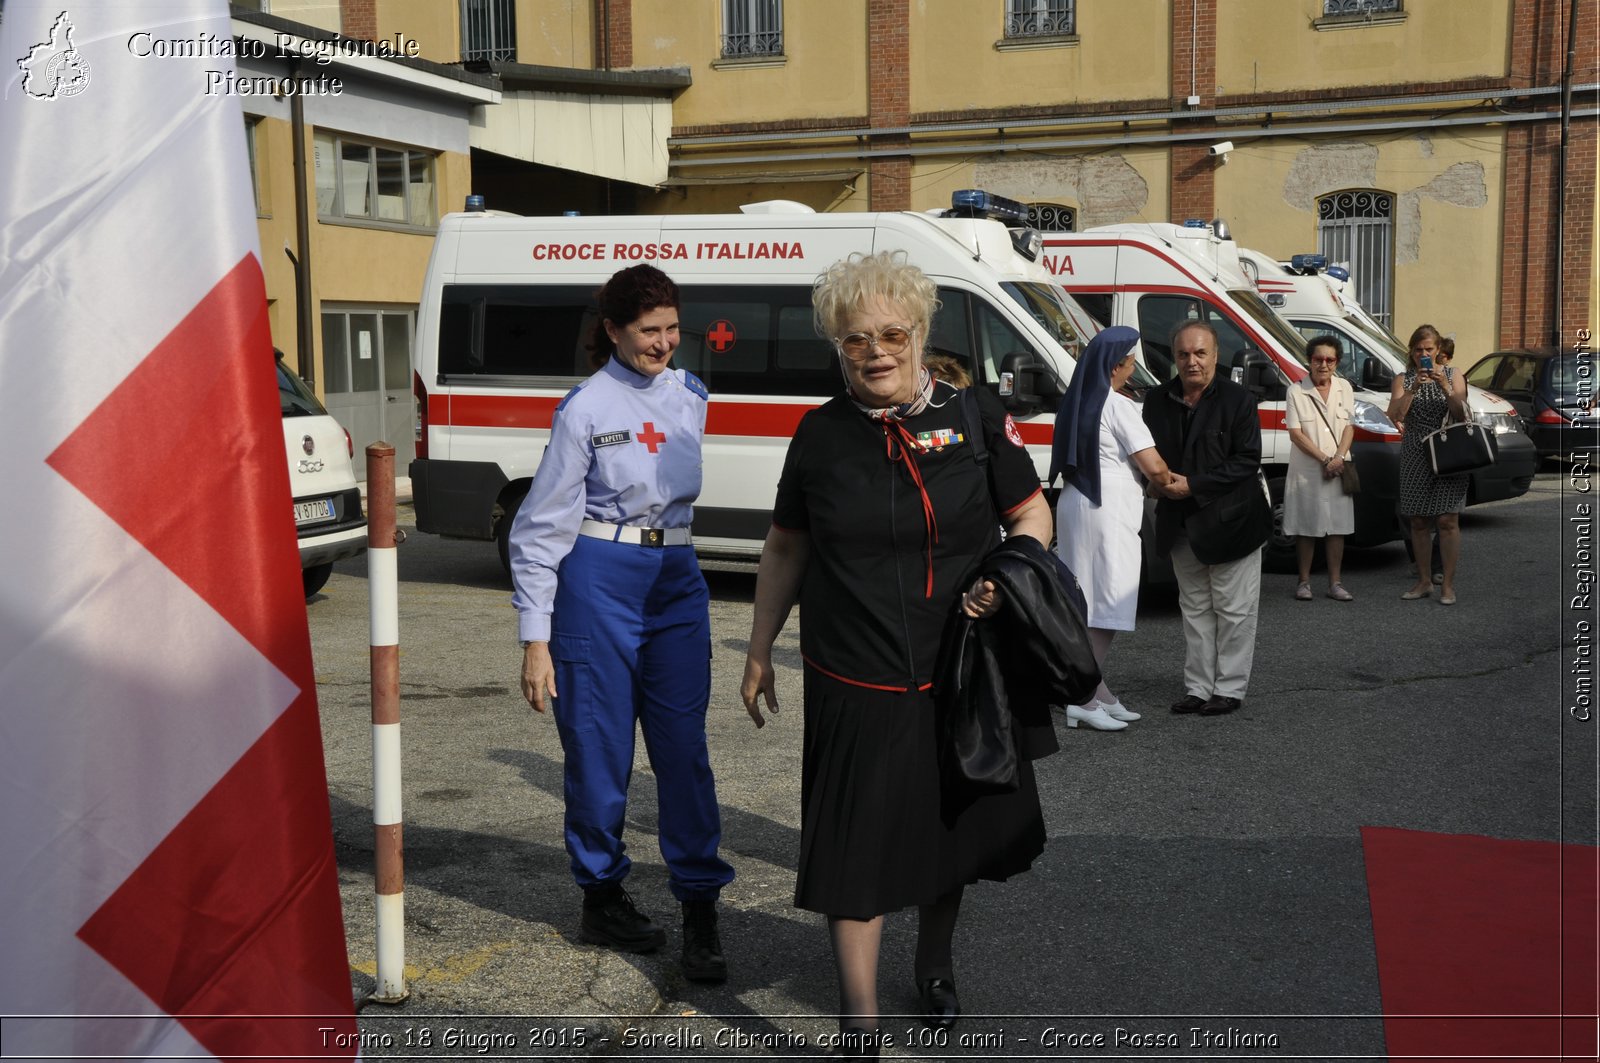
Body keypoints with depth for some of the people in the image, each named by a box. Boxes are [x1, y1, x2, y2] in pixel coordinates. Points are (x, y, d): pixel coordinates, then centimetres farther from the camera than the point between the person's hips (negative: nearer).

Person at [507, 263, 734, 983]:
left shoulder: (690, 396, 9)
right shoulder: (586, 407, -6)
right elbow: (542, 526, -6)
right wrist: (536, 638, -11)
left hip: (677, 579, 4)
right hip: (600, 580, -4)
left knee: (684, 745, 1)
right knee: (600, 748, 5)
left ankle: (700, 909, 7)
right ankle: (602, 897, 22)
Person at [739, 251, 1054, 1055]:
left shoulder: (975, 416, -3)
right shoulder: (821, 434, 1)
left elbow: (1031, 513, 5)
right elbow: (786, 547, 10)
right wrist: (759, 650, 10)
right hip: (854, 686, -1)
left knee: (950, 833, 20)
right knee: (855, 852, 0)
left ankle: (935, 967, 46)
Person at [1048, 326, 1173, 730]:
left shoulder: (1079, 401, 12)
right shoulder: (1118, 406, -12)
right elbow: (1154, 467, -16)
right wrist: (1171, 483, 5)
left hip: (1076, 504, 9)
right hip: (1108, 511, -9)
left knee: (1088, 604, 13)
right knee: (1107, 607, -6)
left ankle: (1094, 689, 20)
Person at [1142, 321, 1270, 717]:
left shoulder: (1238, 400, -9)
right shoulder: (1157, 400, 4)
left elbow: (1247, 460, -14)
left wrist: (1193, 486, -19)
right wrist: (1162, 482, -9)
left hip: (1230, 521, -5)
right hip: (1181, 524, 5)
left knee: (1233, 610, 3)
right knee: (1195, 609, 13)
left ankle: (1229, 689, 13)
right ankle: (1198, 688, 20)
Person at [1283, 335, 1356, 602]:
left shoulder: (1344, 388, 7)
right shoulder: (1296, 391, -5)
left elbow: (1349, 427, 5)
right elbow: (1295, 433, -8)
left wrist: (1339, 457, -11)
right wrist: (1325, 460, -13)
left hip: (1338, 469, 3)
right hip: (1306, 470, -3)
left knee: (1337, 527, 5)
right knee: (1307, 528, 2)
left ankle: (1334, 583, 12)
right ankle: (1304, 582, 12)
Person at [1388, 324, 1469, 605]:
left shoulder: (1453, 376, 6)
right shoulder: (1403, 380, 6)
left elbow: (1461, 415, -5)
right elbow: (1395, 415, -8)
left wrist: (1445, 387, -18)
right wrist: (1413, 389, -20)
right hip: (1414, 458, 2)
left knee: (1447, 520, -7)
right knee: (1418, 522, 5)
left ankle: (1448, 584, -2)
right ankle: (1424, 581, 16)